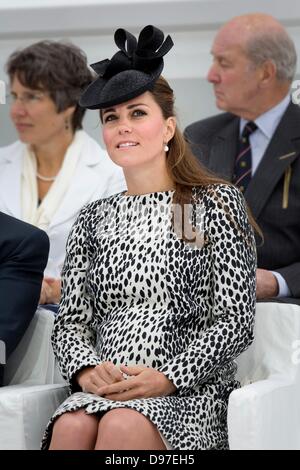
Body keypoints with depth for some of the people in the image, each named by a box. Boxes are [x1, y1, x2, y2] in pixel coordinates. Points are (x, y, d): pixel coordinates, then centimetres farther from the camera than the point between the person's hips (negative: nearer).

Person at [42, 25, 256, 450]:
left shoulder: (216, 203, 7)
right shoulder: (94, 219, 19)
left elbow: (235, 322, 0)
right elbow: (70, 322, 15)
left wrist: (167, 378, -14)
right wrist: (87, 369, -9)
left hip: (190, 389, -3)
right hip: (101, 391, 3)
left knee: (123, 425, -36)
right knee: (72, 426, -33)